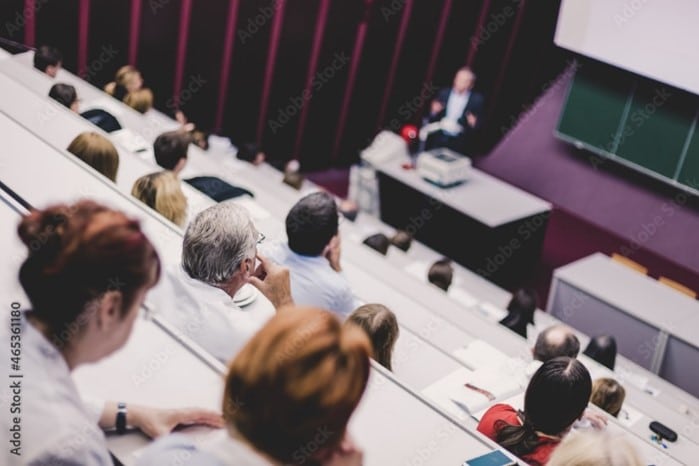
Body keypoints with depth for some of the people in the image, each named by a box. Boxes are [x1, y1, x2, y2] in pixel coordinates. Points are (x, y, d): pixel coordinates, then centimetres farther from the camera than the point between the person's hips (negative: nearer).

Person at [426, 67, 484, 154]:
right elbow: (431, 119, 8)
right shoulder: (444, 93, 4)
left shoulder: (477, 99, -2)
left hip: (459, 143, -2)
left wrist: (473, 123, -21)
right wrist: (434, 111, -12)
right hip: (438, 139, 2)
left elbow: (479, 124, -1)